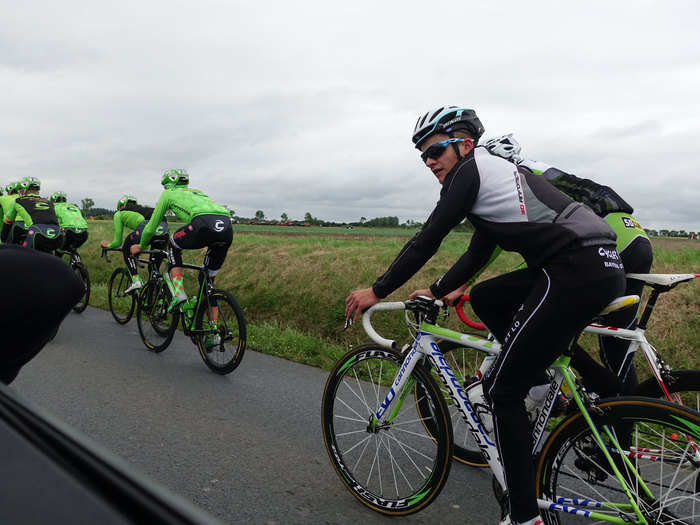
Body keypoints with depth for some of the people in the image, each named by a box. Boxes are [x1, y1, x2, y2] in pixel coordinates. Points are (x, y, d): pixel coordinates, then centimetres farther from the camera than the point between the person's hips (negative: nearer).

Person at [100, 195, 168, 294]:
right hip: (164, 229, 5)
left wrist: (108, 245, 52)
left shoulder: (119, 214, 29)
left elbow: (117, 242, 30)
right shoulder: (143, 208, 43)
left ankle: (135, 280, 9)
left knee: (127, 249, 23)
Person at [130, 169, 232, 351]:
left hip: (204, 224, -5)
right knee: (208, 281, 20)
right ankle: (214, 332, 17)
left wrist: (140, 246, 50)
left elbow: (151, 227, 33)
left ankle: (178, 292, 10)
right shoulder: (197, 192, 42)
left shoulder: (168, 194, 27)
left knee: (173, 245, 27)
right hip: (227, 229, 5)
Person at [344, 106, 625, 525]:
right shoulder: (495, 171, 26)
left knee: (504, 391, -2)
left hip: (578, 274, -10)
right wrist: (436, 292, 31)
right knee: (483, 298, 24)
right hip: (603, 267, 10)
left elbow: (427, 240, -5)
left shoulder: (471, 170, -2)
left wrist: (377, 292, 3)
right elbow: (478, 254, 30)